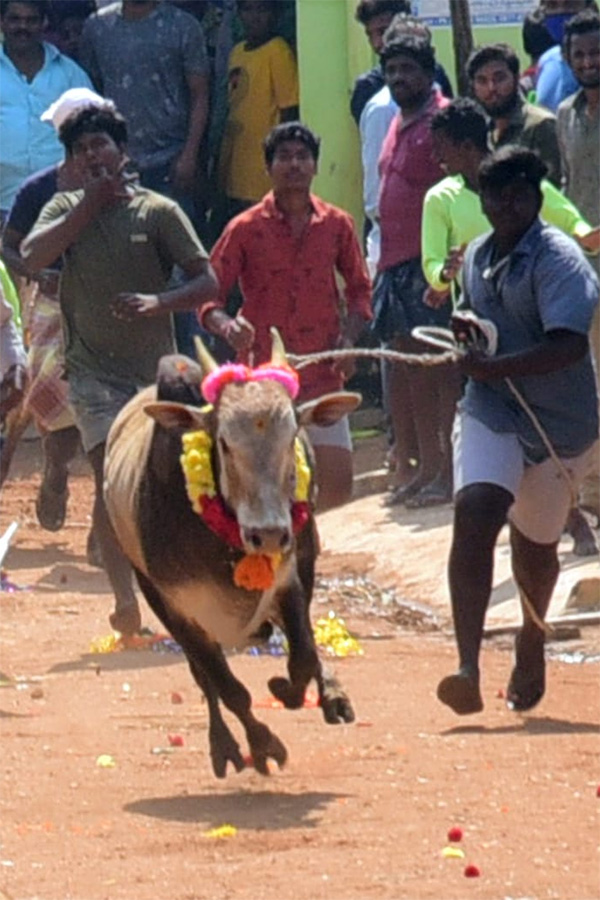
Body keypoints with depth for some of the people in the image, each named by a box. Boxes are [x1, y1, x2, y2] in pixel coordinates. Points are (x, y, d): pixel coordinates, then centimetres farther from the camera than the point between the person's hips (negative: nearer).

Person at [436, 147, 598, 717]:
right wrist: (463, 330, 4)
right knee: (474, 513, -22)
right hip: (490, 412, 4)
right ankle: (468, 666, -31)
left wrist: (494, 367, -30)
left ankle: (532, 638, 48)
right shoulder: (477, 256, 8)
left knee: (534, 542, 13)